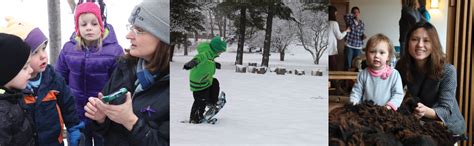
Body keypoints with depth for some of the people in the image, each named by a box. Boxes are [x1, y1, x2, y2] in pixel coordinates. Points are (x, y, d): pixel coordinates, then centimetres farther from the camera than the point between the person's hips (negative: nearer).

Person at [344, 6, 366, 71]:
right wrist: (353, 15, -10)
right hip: (349, 46, -4)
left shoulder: (362, 24, 10)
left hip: (358, 47, 4)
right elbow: (346, 16, -24)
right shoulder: (350, 21, -2)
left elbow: (361, 34, 18)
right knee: (348, 65, -4)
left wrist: (363, 36, -3)